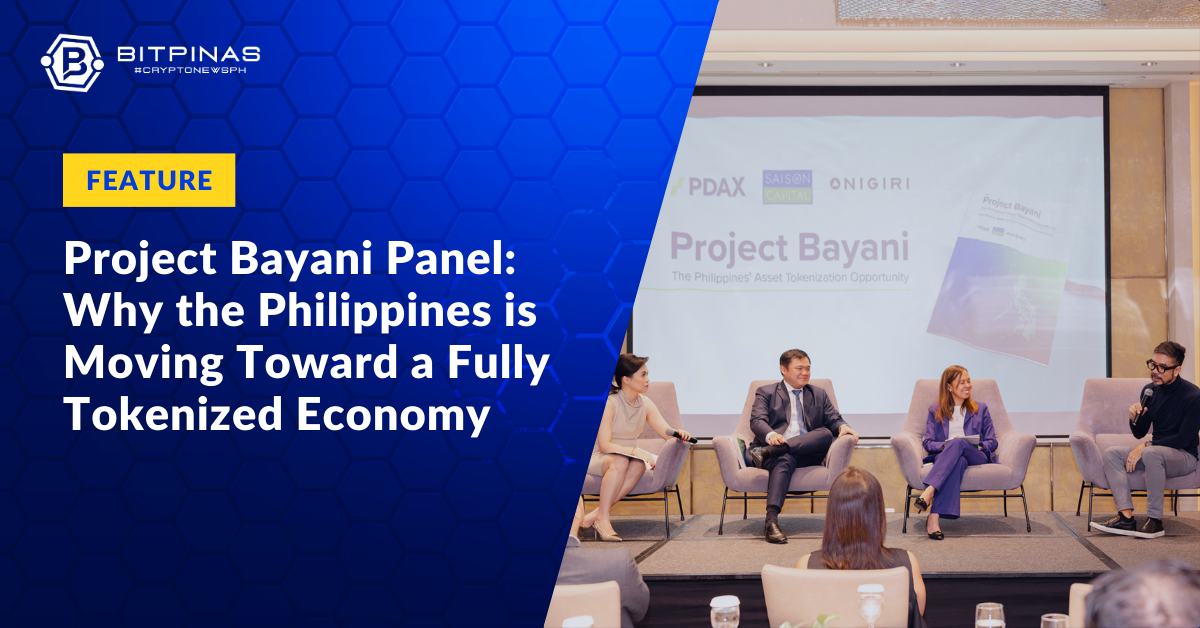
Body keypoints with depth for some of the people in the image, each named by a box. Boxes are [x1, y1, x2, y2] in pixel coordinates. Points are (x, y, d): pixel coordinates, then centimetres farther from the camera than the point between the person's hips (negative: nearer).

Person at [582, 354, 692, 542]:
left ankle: (596, 514, -30)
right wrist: (635, 451, -32)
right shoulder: (609, 403, -16)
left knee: (639, 465, -31)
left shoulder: (645, 404, 4)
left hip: (629, 457, 5)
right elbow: (604, 445, -21)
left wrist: (680, 434, -23)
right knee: (620, 461, -39)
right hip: (599, 459, -5)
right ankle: (603, 518, -32)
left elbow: (668, 433, 1)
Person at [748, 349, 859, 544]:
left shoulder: (819, 395, 28)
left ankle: (768, 452, -40)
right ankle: (771, 521, -52)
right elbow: (757, 421, -1)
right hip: (778, 452, -3)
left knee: (826, 434, -29)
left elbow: (833, 420, 15)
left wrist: (842, 426, -12)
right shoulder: (766, 393, 16)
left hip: (806, 452, 3)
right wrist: (770, 435, -25)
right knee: (784, 461, -39)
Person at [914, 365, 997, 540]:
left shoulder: (981, 409, 26)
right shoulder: (935, 412, 23)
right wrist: (946, 445, -12)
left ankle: (929, 491, -56)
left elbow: (992, 442, 16)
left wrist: (978, 446, -7)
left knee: (958, 443, -38)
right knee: (959, 460, -42)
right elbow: (928, 443, 10)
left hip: (977, 458, 1)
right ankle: (934, 519, -58)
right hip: (944, 457, -1)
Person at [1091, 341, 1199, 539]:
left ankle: (1155, 520, -29)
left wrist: (1145, 446, -21)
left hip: (1184, 456, -7)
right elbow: (1139, 433, 10)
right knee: (1111, 453, -11)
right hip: (1157, 450, 7)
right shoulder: (1149, 390, 4)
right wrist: (1135, 418, -13)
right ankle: (1126, 518, -22)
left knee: (1151, 453, -37)